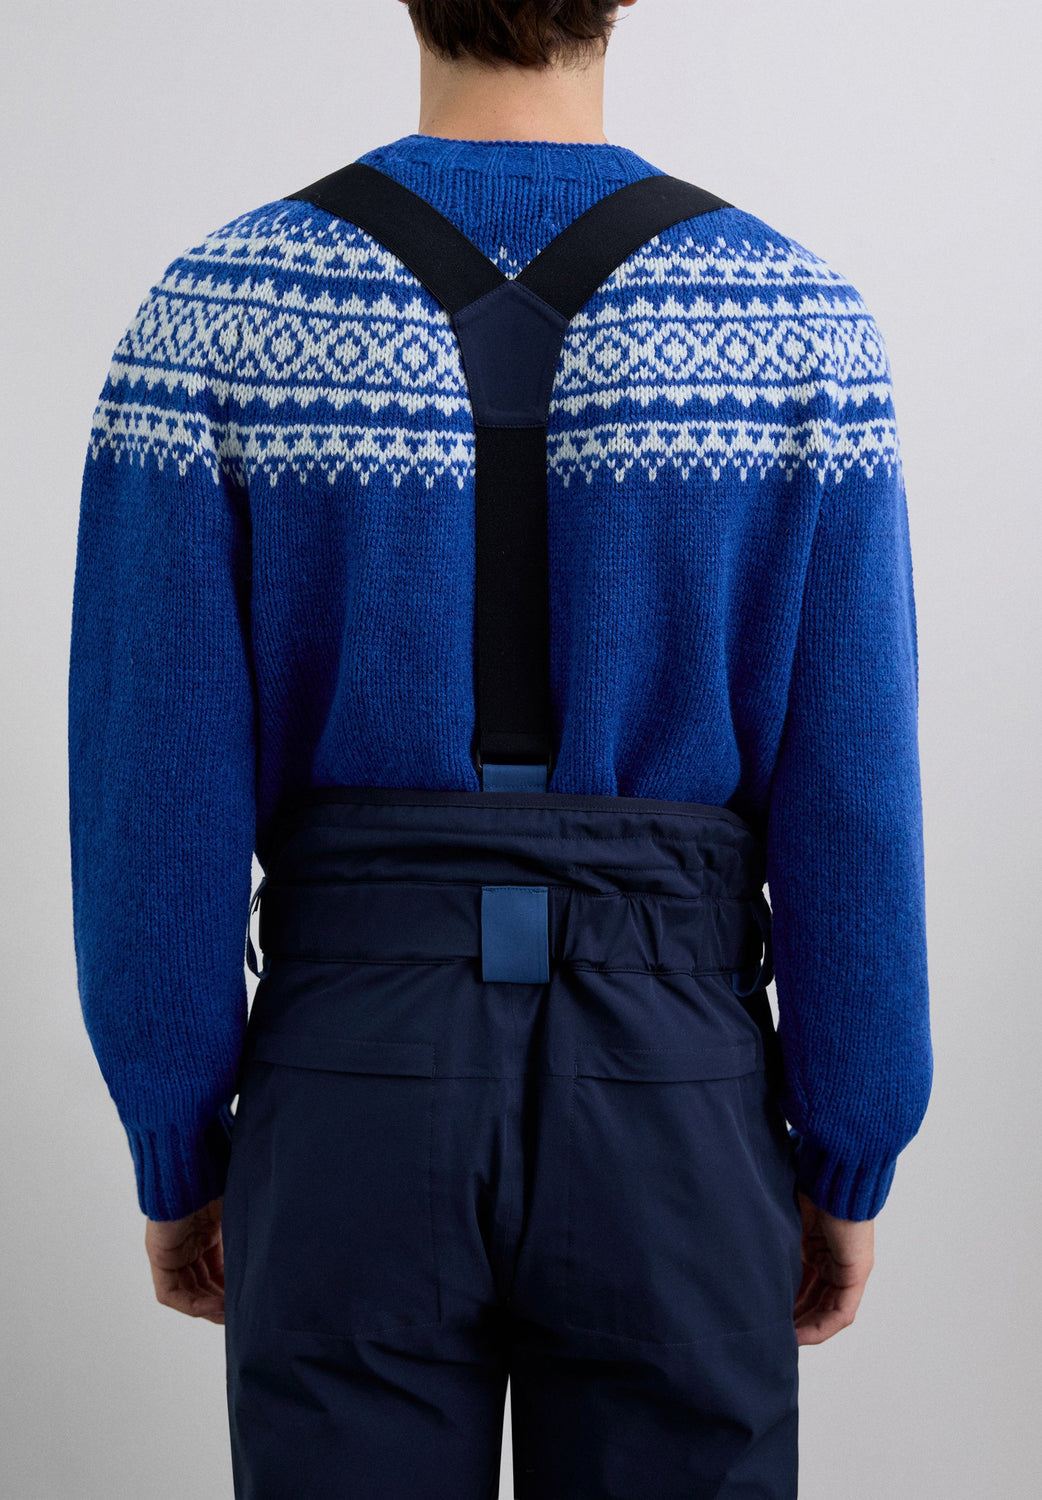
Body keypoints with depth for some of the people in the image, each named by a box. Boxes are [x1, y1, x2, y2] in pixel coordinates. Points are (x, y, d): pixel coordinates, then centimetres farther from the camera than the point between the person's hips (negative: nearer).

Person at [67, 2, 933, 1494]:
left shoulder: (214, 315, -9)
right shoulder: (802, 324, -8)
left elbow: (157, 799, -9)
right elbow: (852, 811, -8)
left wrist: (178, 1156, 4)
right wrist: (851, 1172, 5)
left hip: (359, 1107, 0)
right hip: (668, 1125, 0)